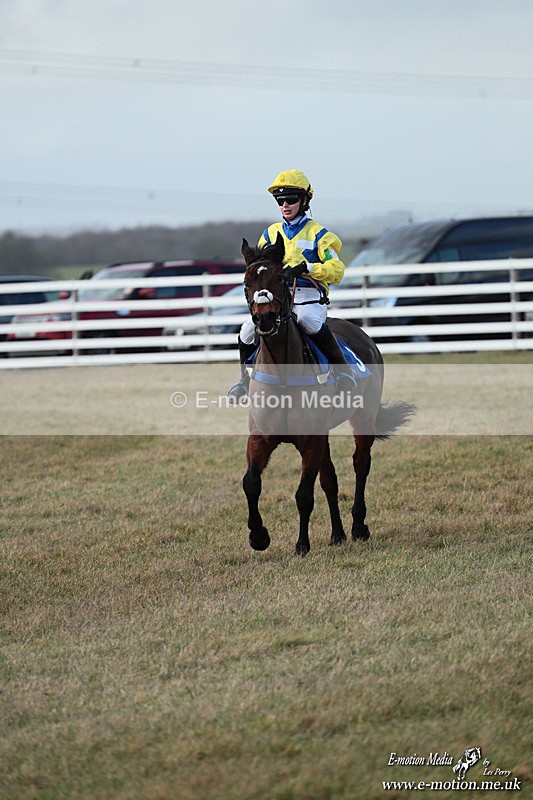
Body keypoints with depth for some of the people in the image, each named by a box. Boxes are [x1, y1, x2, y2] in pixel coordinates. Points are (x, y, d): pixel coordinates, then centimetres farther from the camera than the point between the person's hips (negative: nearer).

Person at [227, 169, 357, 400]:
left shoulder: (318, 234, 2)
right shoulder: (271, 233, 16)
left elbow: (336, 270, -8)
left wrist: (306, 267, -23)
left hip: (310, 298, -4)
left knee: (309, 321, -39)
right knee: (248, 330, -19)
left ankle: (342, 370, -24)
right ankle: (246, 379, 7)